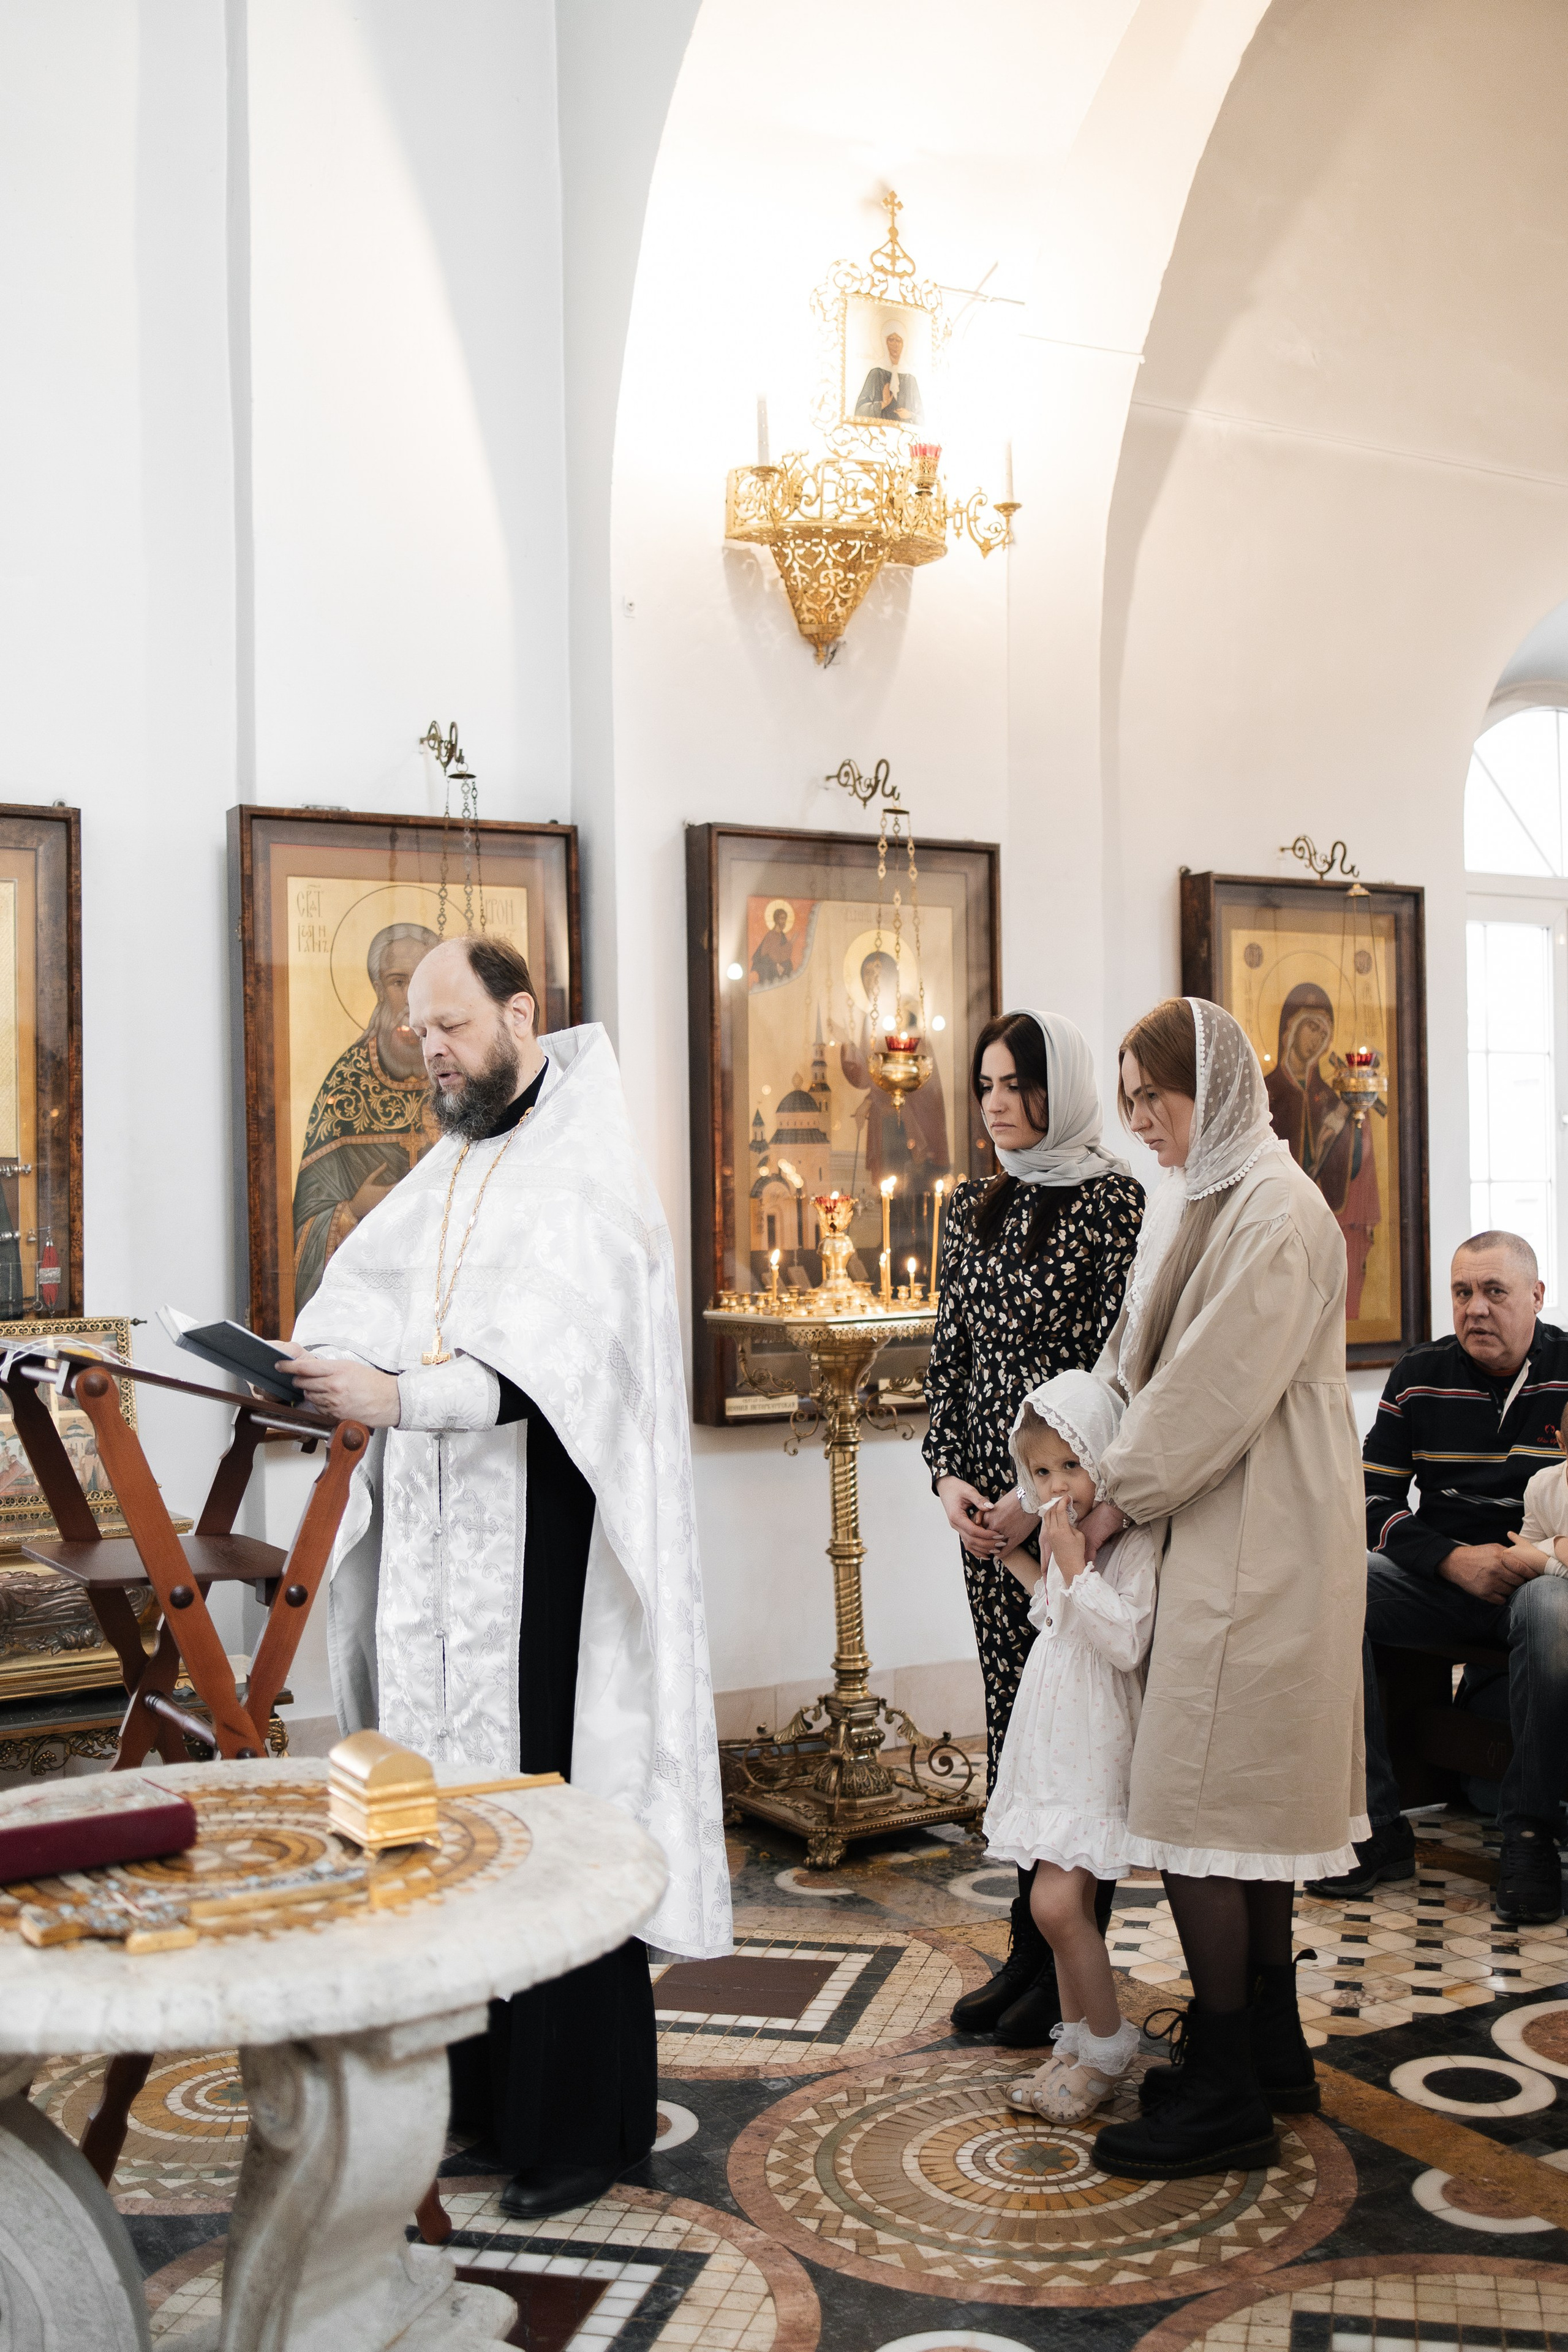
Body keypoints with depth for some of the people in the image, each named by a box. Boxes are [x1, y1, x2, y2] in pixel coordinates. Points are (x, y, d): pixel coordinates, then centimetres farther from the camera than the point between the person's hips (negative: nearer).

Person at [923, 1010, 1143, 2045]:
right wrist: (950, 1476, 1)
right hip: (990, 1501, 6)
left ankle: (1064, 1959, 11)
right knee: (1012, 1716, 10)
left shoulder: (1114, 1200, -7)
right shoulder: (976, 1207, 13)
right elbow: (949, 1351, 13)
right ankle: (1028, 1949, 20)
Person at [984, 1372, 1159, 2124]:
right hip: (1053, 1743, 9)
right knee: (1068, 1901, 14)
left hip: (1095, 1747, -9)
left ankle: (1108, 2045, 6)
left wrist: (1071, 1562, -26)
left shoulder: (1135, 1540, -15)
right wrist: (1025, 1567, 20)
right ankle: (1076, 2043, 24)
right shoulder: (1066, 1532, 13)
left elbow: (1125, 1640, -25)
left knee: (1056, 1902, -12)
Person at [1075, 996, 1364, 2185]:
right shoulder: (1201, 1200, 13)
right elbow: (1155, 1364, 16)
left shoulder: (1275, 1212, -16)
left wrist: (1121, 1495, -10)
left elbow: (1222, 1387, -19)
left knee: (1201, 1799, -6)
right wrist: (1116, 1480, 6)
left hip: (1256, 1541, -10)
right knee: (1252, 1788, 15)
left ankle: (1225, 2095, 4)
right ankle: (1271, 2051, 27)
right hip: (1226, 1531, 10)